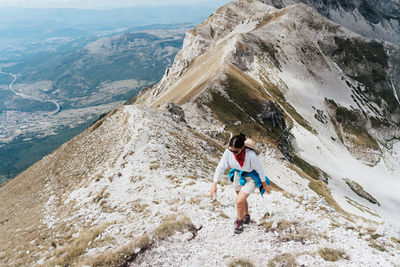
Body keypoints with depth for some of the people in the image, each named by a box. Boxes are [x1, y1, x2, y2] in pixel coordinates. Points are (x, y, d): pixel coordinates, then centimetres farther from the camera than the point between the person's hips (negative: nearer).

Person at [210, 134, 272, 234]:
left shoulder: (251, 155, -38)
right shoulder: (228, 152, -27)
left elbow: (260, 169, -22)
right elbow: (220, 167, -15)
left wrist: (265, 185, -8)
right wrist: (214, 184, -15)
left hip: (251, 178, -5)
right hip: (238, 175, 5)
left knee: (239, 201, -11)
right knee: (242, 199, 24)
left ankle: (239, 221, 19)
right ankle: (246, 216, 54)